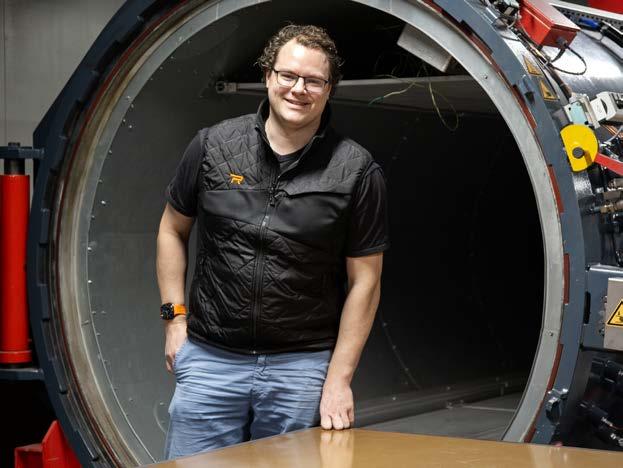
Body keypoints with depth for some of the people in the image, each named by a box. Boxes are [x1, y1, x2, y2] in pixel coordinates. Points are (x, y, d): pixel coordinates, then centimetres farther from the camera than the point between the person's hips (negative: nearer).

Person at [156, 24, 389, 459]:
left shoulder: (356, 171, -5)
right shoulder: (214, 145, 0)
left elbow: (364, 281, -3)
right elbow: (173, 230, 13)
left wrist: (338, 379, -6)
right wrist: (175, 317, 5)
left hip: (302, 364, -1)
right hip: (210, 357, 2)